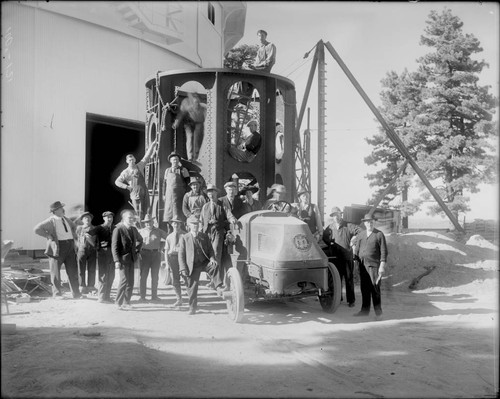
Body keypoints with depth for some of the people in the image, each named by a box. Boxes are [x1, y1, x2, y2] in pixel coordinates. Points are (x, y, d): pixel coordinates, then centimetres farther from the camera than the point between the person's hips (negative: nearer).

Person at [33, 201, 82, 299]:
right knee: (55, 271, 3)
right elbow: (37, 229, -17)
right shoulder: (51, 221, -7)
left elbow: (73, 226, 37)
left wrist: (74, 234, 21)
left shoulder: (66, 219, 15)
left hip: (70, 246, 6)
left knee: (73, 271, 5)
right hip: (58, 247, -6)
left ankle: (76, 294, 10)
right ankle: (57, 293, 13)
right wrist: (48, 236, -14)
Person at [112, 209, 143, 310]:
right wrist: (117, 261, -18)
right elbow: (114, 246, -11)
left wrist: (137, 250, 19)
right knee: (124, 280, -12)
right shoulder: (118, 230, -8)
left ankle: (126, 302, 16)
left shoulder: (133, 229, 11)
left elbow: (140, 240, 31)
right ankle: (119, 302, 1)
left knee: (130, 282, 6)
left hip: (131, 259, 7)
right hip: (122, 259, -7)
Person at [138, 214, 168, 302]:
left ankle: (154, 295, 14)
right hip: (145, 254, -1)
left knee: (155, 276, 6)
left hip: (156, 254, 1)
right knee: (143, 276, -2)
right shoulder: (141, 231, 7)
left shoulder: (158, 231, 9)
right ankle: (142, 296, 4)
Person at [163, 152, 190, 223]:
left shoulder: (183, 170, 1)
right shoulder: (167, 170, 14)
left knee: (178, 211, -8)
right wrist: (164, 194, 11)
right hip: (169, 194, 4)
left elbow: (188, 182, 0)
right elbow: (165, 183, 16)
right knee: (169, 210, 1)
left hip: (179, 194, -4)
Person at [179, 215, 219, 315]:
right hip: (192, 266, -1)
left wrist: (212, 258, -11)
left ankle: (219, 287, -30)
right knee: (192, 287, 2)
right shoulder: (184, 238, 3)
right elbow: (181, 254, 2)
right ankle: (192, 307, 19)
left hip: (205, 262, 1)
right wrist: (183, 268, -7)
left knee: (215, 266, -31)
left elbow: (210, 250, 11)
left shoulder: (204, 236, 9)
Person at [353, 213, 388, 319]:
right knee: (364, 289, 7)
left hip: (374, 265, -4)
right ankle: (365, 310, 16)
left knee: (375, 288, -4)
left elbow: (384, 251, -4)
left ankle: (378, 311, 7)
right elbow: (357, 250, 17)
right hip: (362, 265, 4)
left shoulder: (379, 234, 0)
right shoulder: (360, 235, 14)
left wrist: (382, 266, -10)